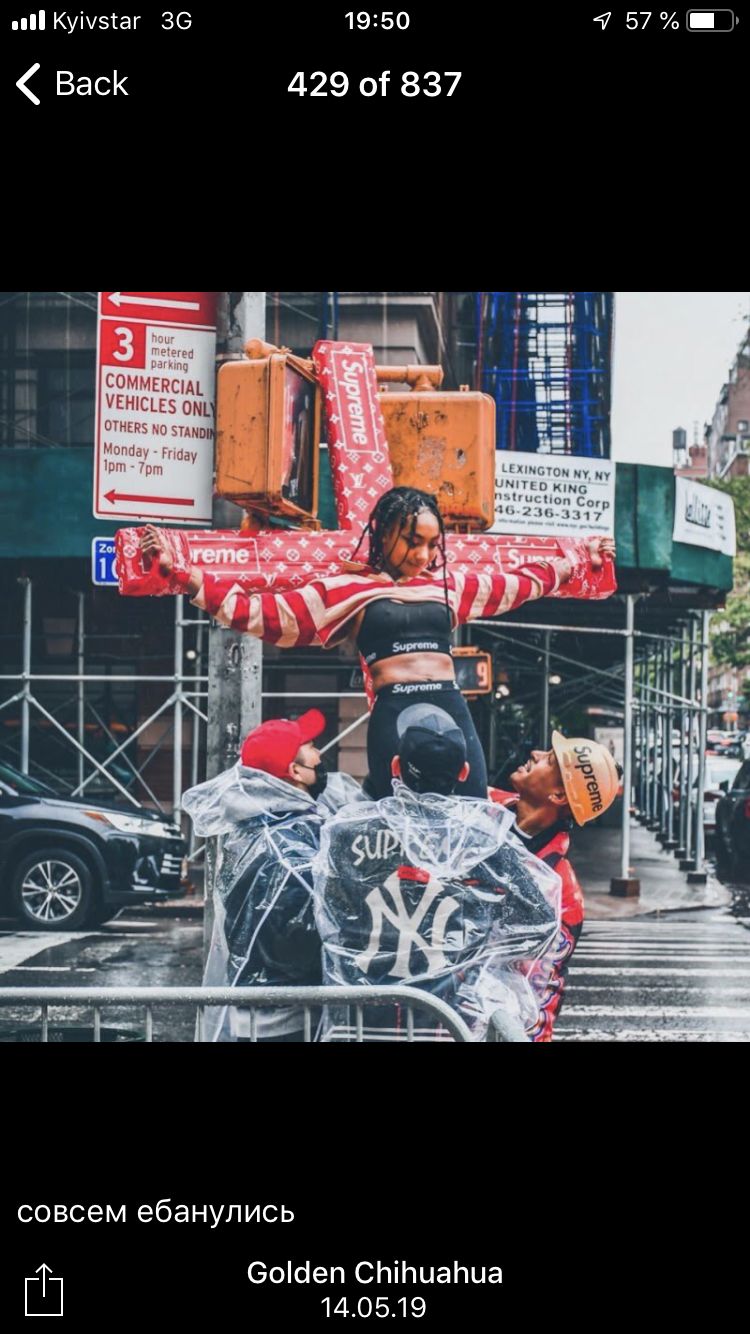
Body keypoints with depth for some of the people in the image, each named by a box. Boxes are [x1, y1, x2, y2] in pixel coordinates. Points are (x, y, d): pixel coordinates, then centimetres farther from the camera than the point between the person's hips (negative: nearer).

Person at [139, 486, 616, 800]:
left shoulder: (450, 585, 19)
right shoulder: (348, 589, 6)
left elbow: (522, 583, 34)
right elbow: (261, 612, 3)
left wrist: (577, 561, 39)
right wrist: (182, 572, -4)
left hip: (454, 713, 5)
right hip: (395, 716, -4)